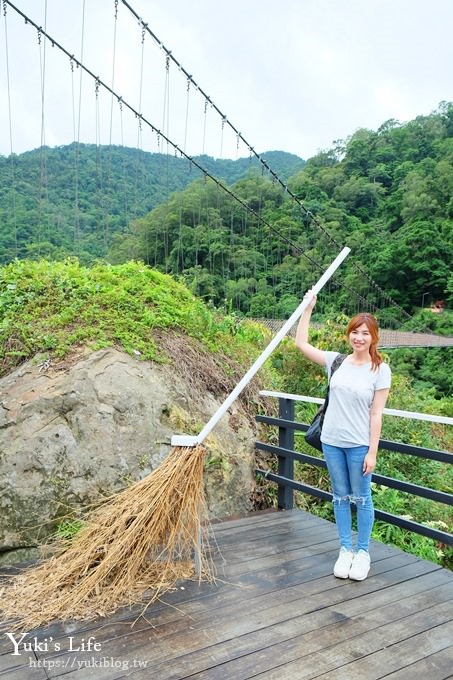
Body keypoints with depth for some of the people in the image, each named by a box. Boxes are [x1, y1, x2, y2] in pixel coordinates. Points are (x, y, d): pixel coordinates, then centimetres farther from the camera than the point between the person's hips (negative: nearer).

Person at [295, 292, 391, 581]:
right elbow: (302, 343, 3)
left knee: (361, 498, 11)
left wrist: (372, 452, -10)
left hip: (359, 445, -3)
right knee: (341, 497, 15)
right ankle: (345, 549, 30)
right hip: (332, 442, 3)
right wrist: (309, 307, 0)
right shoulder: (336, 361, 0)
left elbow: (376, 414, -9)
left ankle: (363, 551, 28)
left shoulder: (380, 370, -9)